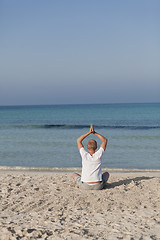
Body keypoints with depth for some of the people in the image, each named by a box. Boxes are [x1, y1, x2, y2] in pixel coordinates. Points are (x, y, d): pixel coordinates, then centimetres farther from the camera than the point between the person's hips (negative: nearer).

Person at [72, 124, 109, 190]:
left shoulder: (84, 155, -7)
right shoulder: (99, 155, -7)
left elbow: (78, 140, 7)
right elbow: (105, 140, 8)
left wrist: (89, 132, 3)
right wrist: (94, 133, 2)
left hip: (85, 186, -1)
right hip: (98, 187, 1)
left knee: (74, 174, 28)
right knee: (106, 173, 31)